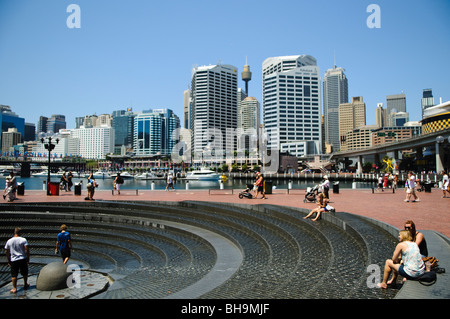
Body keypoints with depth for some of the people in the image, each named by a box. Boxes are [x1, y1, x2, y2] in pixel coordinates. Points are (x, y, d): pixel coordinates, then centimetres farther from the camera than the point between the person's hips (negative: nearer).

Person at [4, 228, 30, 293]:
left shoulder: (9, 241, 0)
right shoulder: (23, 240, -9)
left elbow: (7, 252, 6)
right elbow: (27, 250, -11)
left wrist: (9, 261, 16)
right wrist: (28, 258, 0)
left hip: (13, 260, 1)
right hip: (23, 259, -1)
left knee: (14, 275, 8)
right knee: (24, 273, 16)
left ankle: (14, 288, 9)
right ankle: (25, 285, 30)